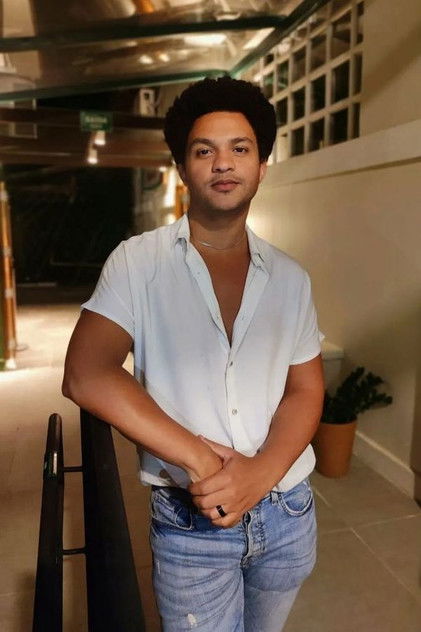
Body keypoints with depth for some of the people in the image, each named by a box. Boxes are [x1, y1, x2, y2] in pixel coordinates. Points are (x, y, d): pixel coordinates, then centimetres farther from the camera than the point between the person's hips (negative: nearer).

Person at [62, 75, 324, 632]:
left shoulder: (289, 278, 0)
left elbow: (305, 390, -1)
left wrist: (260, 473, -19)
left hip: (288, 511, 4)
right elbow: (86, 377, -19)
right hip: (190, 523, -3)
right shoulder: (137, 263, -10)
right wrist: (201, 460, -21)